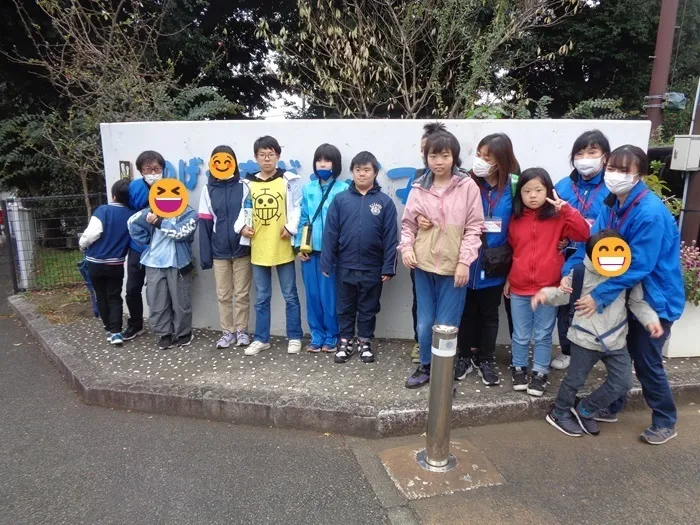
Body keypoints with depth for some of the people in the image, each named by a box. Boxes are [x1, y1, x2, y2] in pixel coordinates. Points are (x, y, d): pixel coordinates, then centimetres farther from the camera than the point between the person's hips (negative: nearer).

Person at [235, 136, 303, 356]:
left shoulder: (289, 180, -1)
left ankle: (294, 337, 20)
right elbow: (243, 209, 12)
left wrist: (291, 227, -16)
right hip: (258, 249, 3)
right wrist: (242, 226, -6)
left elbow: (297, 207, -3)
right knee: (262, 297, 13)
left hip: (283, 247, -3)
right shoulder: (249, 183, 8)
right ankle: (261, 339, 24)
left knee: (290, 295, 7)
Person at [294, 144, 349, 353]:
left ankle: (331, 337, 18)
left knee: (330, 295, 2)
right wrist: (299, 245, 4)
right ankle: (317, 336, 21)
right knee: (313, 295, 9)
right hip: (310, 250, 4)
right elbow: (302, 218, 10)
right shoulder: (307, 189, 9)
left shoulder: (343, 190, -4)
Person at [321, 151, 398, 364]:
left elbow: (390, 237, -4)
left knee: (368, 309, 14)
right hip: (345, 267, 1)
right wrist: (326, 263, -4)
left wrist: (388, 267, -6)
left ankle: (365, 342, 31)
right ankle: (345, 342, 30)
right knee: (345, 308, 14)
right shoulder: (340, 199, -2)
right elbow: (330, 233, -2)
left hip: (372, 268, -1)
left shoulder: (385, 202, -4)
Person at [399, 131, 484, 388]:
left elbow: (474, 227, -4)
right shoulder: (419, 188, 4)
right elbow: (408, 223, 10)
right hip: (423, 265, 3)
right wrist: (406, 247, -7)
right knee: (424, 323, 12)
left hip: (453, 267, -3)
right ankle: (425, 367, 33)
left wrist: (464, 261, -10)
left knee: (446, 325, 3)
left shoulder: (468, 186, -4)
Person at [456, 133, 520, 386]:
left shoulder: (513, 187, -6)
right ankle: (465, 356, 31)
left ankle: (485, 360, 31)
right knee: (467, 312, 13)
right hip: (467, 263, 0)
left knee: (489, 314, 15)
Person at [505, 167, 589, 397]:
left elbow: (584, 234, -18)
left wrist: (566, 208, -24)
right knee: (520, 335, 13)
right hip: (519, 288, 2)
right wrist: (507, 279, 14)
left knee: (543, 335, 10)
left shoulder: (558, 218, -4)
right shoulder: (515, 220, 4)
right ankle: (519, 369, 29)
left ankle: (540, 373, 24)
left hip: (548, 288, -2)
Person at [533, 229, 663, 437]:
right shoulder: (580, 271, -12)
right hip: (585, 339, -3)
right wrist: (546, 293, -22)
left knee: (623, 383, 10)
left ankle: (584, 411, 29)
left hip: (616, 339, 4)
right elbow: (564, 294, -3)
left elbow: (637, 301, 2)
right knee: (575, 380, 10)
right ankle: (559, 414, 35)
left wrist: (650, 319, -15)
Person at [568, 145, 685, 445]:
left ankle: (665, 423, 27)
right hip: (627, 296, 7)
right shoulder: (612, 206, -2)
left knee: (646, 363, 5)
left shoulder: (651, 213, -27)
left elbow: (638, 266, -28)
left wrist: (599, 296, -29)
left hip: (654, 298, -7)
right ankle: (611, 408, 35)